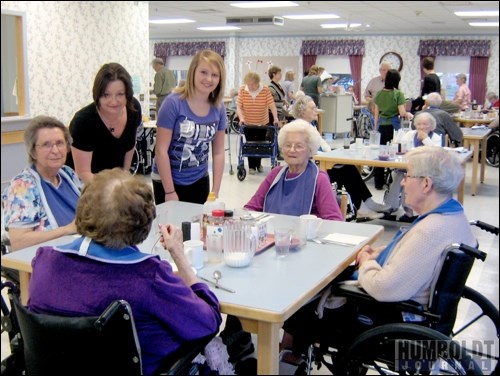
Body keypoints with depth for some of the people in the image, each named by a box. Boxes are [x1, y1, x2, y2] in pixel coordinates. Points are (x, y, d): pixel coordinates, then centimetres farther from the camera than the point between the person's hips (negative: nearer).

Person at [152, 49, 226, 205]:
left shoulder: (218, 108, -2)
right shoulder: (174, 103, -15)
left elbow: (218, 152, 3)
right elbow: (161, 150, -15)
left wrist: (215, 192, -1)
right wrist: (170, 192, -16)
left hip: (200, 181, 4)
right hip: (168, 181, -4)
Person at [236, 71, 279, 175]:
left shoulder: (265, 90, -14)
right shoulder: (242, 90, -12)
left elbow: (272, 105, -18)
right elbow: (239, 106, -13)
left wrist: (275, 118, -30)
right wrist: (241, 118, -28)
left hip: (262, 123, 0)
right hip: (248, 123, 0)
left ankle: (258, 164, 33)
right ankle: (252, 166, 18)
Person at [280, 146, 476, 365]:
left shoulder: (430, 231, -34)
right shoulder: (453, 215, -2)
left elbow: (384, 289, -34)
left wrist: (367, 262, -14)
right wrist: (380, 252, 0)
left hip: (394, 318, -10)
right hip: (413, 305, 10)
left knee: (306, 297, 11)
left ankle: (293, 342, 41)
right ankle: (299, 345, 37)